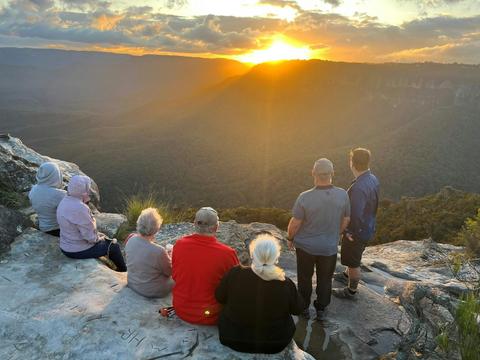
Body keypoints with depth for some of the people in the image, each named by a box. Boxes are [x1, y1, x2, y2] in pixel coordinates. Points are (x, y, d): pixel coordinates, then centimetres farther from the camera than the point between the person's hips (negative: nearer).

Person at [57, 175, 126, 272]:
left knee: (107, 240, 26)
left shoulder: (64, 201, -1)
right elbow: (91, 237, -26)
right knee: (114, 246, 10)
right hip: (79, 251, -9)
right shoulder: (80, 208, -31)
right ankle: (124, 271, 33)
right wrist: (99, 238, -5)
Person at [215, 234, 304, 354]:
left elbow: (219, 297, -5)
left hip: (233, 339, 1)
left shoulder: (235, 274, -24)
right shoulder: (286, 284, -26)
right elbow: (297, 309, -5)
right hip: (275, 345, 0)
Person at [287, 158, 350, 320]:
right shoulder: (342, 195, -17)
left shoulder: (305, 197, -27)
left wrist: (290, 238, 3)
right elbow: (345, 220, -2)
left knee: (305, 278, 21)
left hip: (305, 246, -1)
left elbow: (295, 223, -16)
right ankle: (321, 309, 39)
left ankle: (304, 308, 39)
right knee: (325, 279, 23)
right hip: (329, 247, 2)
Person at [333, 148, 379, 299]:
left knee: (353, 262, 14)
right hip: (368, 228, 9)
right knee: (353, 258, 32)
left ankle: (351, 291, 36)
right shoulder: (373, 179, -6)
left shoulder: (358, 187, -35)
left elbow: (356, 215, -34)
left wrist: (351, 233, -18)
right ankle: (347, 275, 56)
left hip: (357, 232, -9)